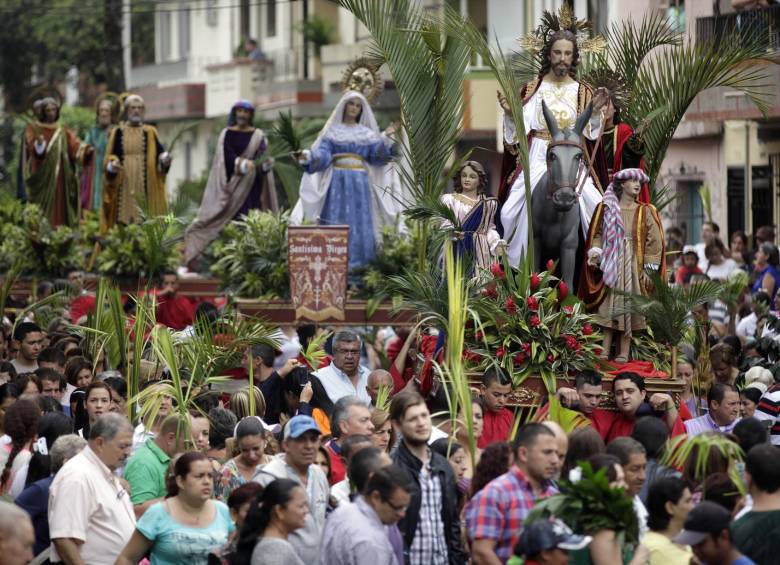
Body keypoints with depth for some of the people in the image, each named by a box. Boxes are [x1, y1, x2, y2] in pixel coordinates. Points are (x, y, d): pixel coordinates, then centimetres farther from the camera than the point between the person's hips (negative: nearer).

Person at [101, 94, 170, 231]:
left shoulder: (150, 132, 10)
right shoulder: (118, 132, 9)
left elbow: (159, 152, 2)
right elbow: (110, 156, 6)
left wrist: (164, 158, -21)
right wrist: (112, 164, -16)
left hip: (145, 184, 0)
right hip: (124, 184, 0)